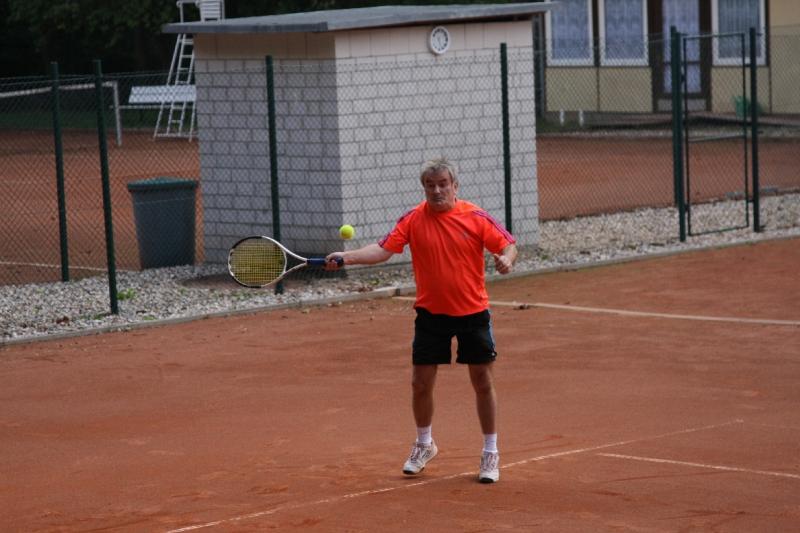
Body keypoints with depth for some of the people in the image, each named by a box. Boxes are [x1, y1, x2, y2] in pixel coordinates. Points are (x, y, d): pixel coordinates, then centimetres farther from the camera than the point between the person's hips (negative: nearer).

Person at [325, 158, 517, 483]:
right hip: (431, 313, 1)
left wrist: (507, 258, -28)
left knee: (483, 382, 3)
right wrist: (346, 258, -22)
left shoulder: (476, 218, -8)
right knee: (421, 383, 6)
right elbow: (384, 249, -9)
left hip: (472, 312, -1)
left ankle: (490, 453, 18)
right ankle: (424, 445, 30)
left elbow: (507, 244, -5)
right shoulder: (413, 220, -4)